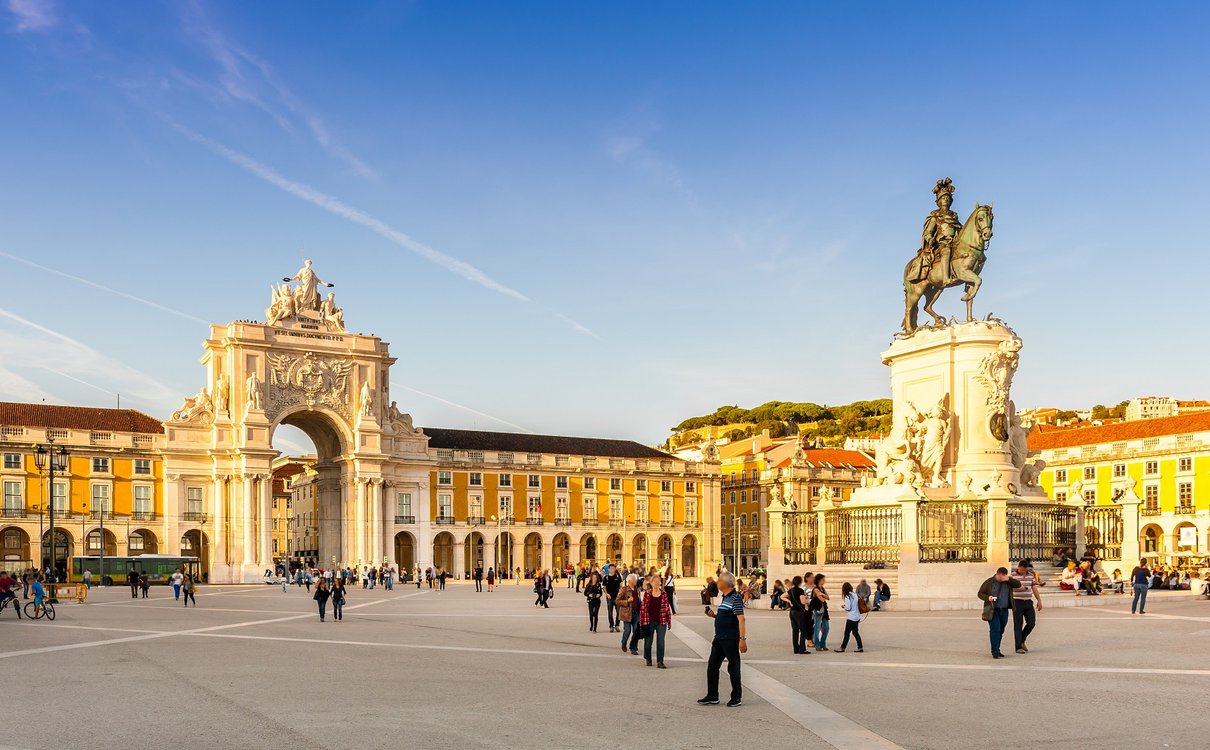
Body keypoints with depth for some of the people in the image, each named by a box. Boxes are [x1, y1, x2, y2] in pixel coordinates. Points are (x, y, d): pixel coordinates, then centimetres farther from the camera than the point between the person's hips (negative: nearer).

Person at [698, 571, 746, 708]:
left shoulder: (736, 598, -15)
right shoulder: (725, 598, 15)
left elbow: (741, 619, -21)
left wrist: (742, 639, -27)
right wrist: (714, 615, 10)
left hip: (731, 640, -10)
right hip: (719, 639, 10)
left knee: (733, 668, 1)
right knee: (712, 666, 9)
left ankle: (737, 698, 12)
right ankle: (712, 696, 17)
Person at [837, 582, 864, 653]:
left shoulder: (847, 597, -15)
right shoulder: (855, 594, 7)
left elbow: (848, 608, -18)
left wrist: (843, 606, 2)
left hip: (851, 618, -7)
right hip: (857, 617, 7)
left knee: (847, 633, 0)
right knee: (855, 632, 12)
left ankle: (842, 648, 5)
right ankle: (860, 648, 9)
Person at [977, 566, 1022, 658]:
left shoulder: (1008, 582, 8)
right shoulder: (989, 582, -2)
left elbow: (1018, 584, -2)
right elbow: (980, 593, 3)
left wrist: (1009, 579, -16)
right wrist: (987, 597, -17)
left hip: (1004, 610, 4)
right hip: (993, 610, -4)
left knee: (1001, 631, 10)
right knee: (995, 630, -12)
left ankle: (996, 650, 22)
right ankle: (995, 652, -12)